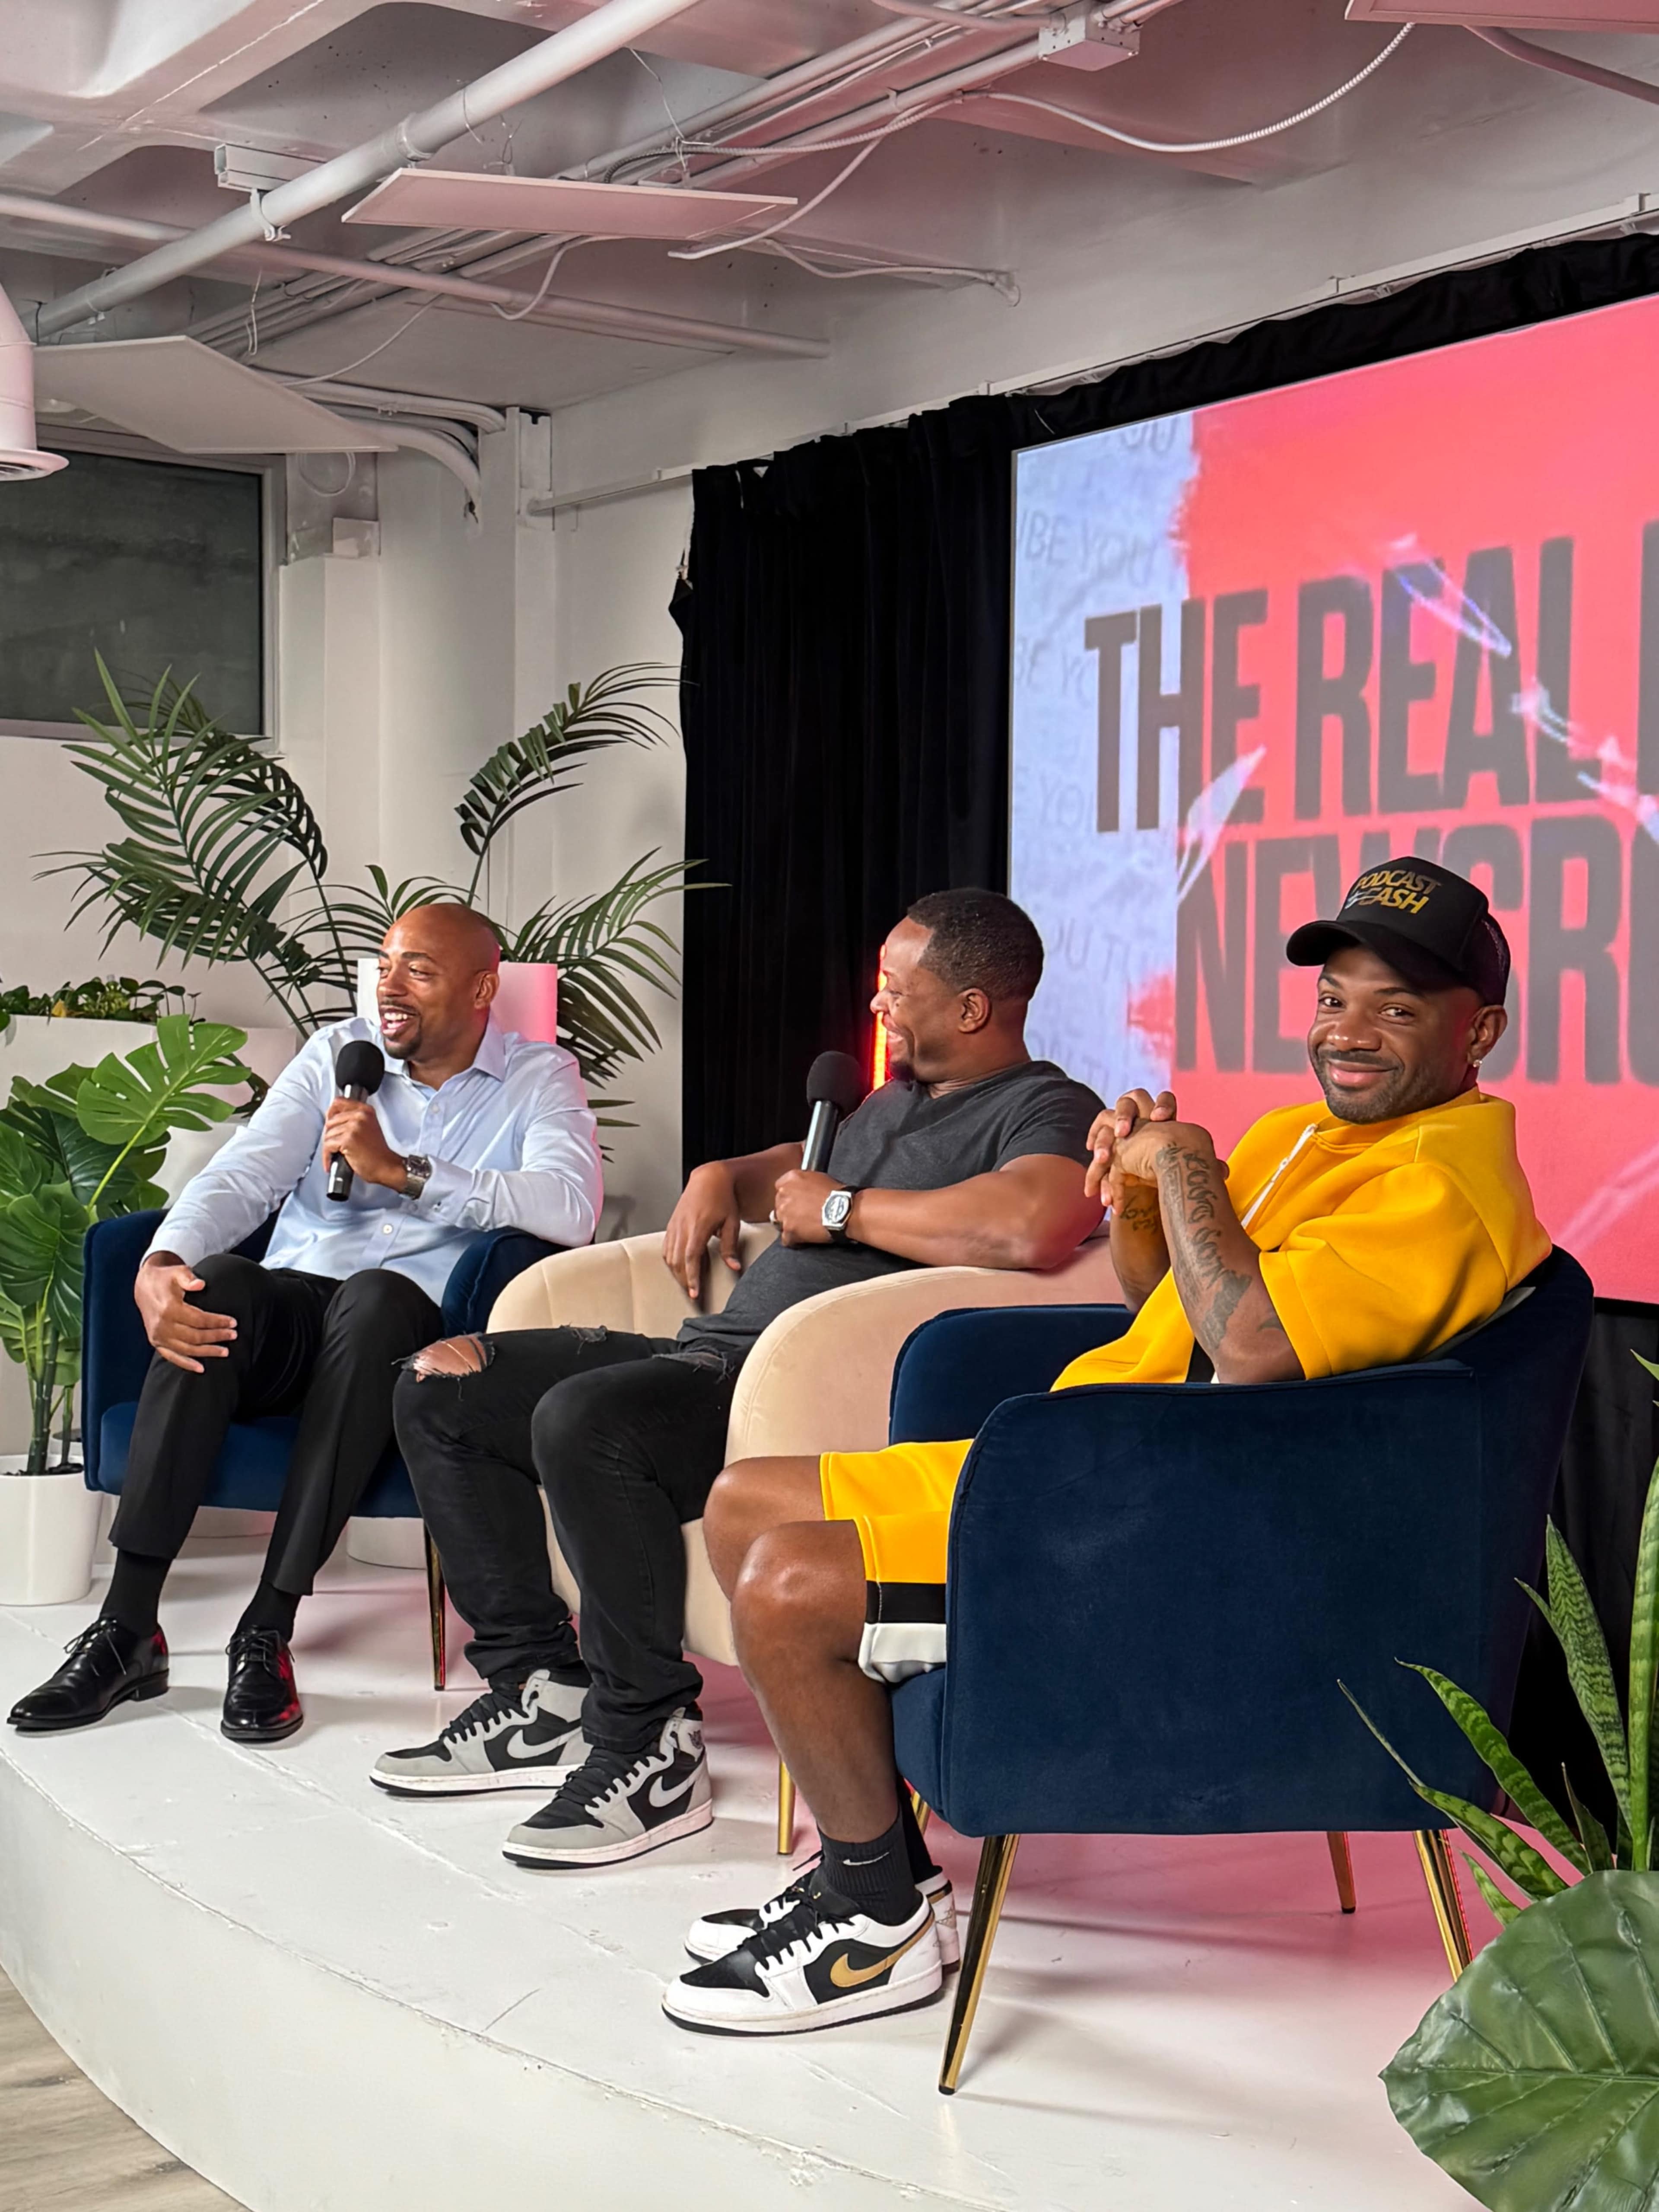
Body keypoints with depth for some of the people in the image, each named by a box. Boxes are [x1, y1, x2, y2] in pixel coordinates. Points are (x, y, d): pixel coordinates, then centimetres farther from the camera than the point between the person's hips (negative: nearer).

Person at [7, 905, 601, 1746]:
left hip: (412, 1326, -2)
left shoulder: (539, 1078, 5)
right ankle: (128, 1629, -30)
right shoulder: (337, 1056, 14)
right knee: (217, 1283, -30)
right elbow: (240, 1178, 1)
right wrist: (159, 1264, -20)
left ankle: (269, 1629, -34)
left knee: (376, 1296, -36)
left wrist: (400, 1170, -19)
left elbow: (570, 1210, -15)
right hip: (291, 1309, 3)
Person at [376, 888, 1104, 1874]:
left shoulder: (1048, 1111, -5)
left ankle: (653, 1753, -21)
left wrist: (844, 1209, -16)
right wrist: (725, 1176, 22)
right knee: (440, 1386, 8)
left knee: (583, 1419, -36)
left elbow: (1035, 1226, -29)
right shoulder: (895, 1100, 25)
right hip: (715, 1351, 10)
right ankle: (540, 1688, 9)